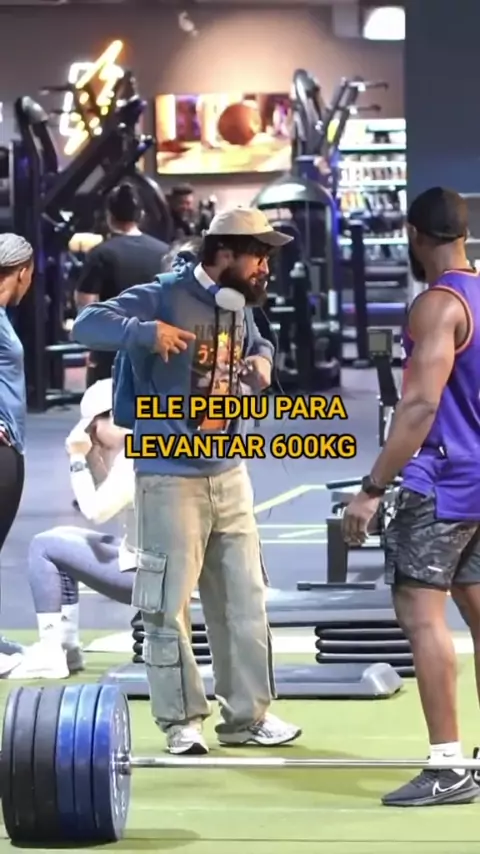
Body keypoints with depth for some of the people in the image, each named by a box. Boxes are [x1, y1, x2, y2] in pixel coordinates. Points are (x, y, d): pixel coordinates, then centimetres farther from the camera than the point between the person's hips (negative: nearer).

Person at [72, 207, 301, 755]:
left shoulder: (238, 305, 9)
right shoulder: (165, 297, -13)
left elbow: (256, 345, 30)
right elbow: (87, 325, -21)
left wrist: (261, 362, 6)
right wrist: (146, 332, -38)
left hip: (229, 473, 7)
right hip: (170, 478, -7)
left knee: (244, 600, 10)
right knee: (167, 604, -2)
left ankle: (248, 715, 19)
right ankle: (182, 721, 8)